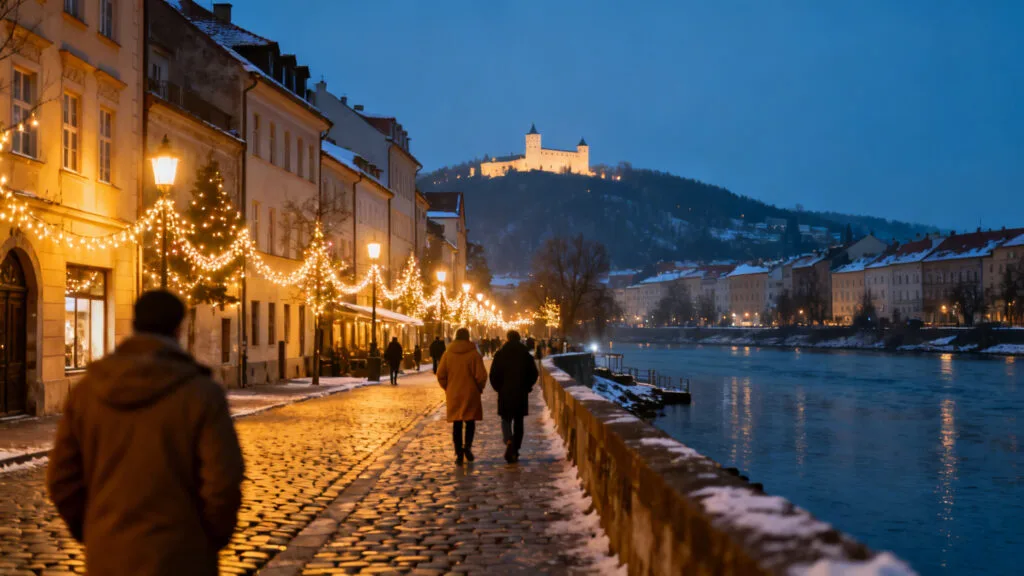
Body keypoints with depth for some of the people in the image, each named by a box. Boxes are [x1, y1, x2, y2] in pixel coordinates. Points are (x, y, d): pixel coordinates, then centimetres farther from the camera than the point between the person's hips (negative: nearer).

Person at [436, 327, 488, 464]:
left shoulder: (448, 353, -1)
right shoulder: (474, 354, -9)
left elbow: (440, 375, -1)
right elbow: (481, 375, -11)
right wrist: (480, 387, 7)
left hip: (453, 395, 2)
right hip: (470, 394, -2)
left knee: (457, 423, 9)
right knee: (470, 421, 11)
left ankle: (459, 453, 8)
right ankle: (467, 446, -9)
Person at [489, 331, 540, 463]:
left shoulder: (500, 354, -4)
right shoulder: (525, 355, 1)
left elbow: (493, 374, -6)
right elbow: (534, 374, 3)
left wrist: (498, 388, 8)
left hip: (505, 393, -2)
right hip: (521, 394, 2)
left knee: (506, 419, 7)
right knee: (518, 421, 11)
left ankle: (509, 441, -21)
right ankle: (515, 450, 11)